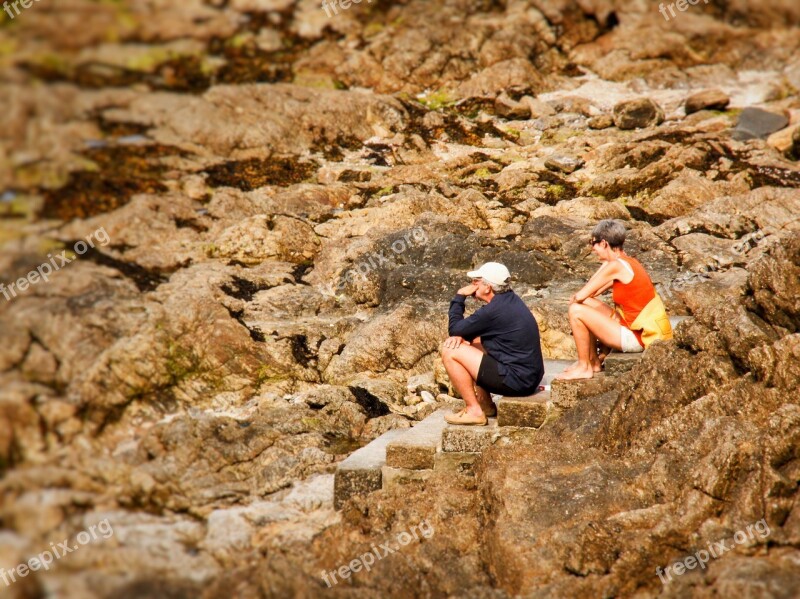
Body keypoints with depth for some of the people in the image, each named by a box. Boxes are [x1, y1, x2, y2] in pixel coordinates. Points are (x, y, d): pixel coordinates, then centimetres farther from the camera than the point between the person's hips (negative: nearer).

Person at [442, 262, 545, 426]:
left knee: (450, 352, -9)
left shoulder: (493, 311, -20)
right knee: (473, 342, 25)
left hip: (517, 380, -10)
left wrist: (459, 296, 0)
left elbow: (454, 329, -10)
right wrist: (461, 336, -2)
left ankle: (474, 411, -3)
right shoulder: (510, 299, 9)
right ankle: (485, 404, 23)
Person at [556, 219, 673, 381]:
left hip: (638, 337, -10)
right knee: (587, 304, 19)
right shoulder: (630, 262, 12)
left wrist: (574, 300, 4)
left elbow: (580, 296, -14)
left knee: (577, 311, -11)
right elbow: (590, 292, 18)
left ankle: (584, 368, 3)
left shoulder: (615, 266, -17)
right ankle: (594, 361, 25)